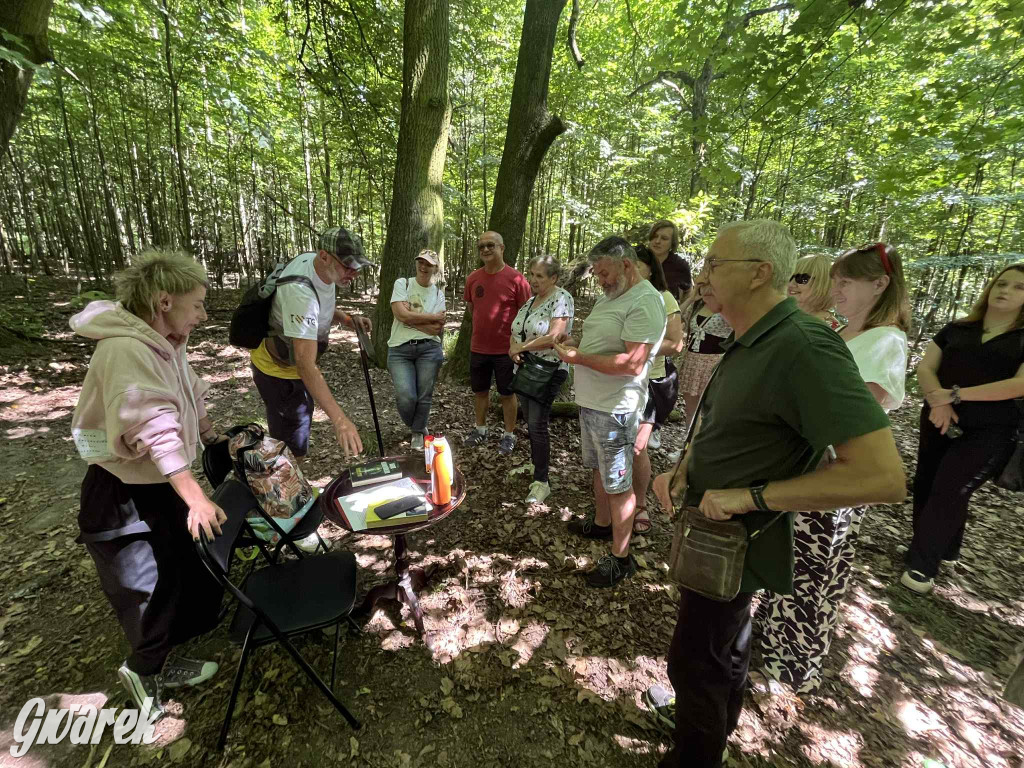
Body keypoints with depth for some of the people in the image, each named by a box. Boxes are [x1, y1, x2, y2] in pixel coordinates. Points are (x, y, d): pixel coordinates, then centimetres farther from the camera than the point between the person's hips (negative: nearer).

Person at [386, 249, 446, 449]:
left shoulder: (438, 293, 9)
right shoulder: (402, 283, 4)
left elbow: (438, 329, -3)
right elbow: (401, 314, -12)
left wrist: (411, 319, -10)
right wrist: (433, 317, -6)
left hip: (429, 348, 2)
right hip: (400, 349, -2)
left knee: (424, 396, 2)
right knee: (406, 397, -11)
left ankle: (418, 433, 27)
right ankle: (416, 427, 21)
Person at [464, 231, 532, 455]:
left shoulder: (516, 279, -11)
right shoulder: (473, 278, 2)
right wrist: (485, 326, 11)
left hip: (506, 349, -4)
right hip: (478, 347, 4)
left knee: (507, 393, 8)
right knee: (480, 391, 16)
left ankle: (509, 435, 24)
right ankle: (480, 429, 34)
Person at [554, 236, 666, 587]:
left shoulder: (645, 302, -18)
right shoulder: (608, 297, 13)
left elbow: (632, 363, -26)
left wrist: (580, 358, -21)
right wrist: (573, 346, 4)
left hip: (614, 410, -9)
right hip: (591, 403, 10)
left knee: (618, 485, 2)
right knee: (599, 469, 23)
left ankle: (621, 558, 17)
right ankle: (602, 523, 44)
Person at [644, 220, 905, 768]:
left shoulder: (805, 347, -28)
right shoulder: (746, 343, 2)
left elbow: (883, 477, -30)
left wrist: (750, 497, -27)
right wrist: (682, 472, -2)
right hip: (712, 528, 9)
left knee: (695, 660, 11)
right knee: (726, 639, 29)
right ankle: (718, 717, 54)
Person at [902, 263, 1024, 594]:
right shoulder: (956, 329, 8)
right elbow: (925, 367, 0)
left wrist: (955, 395, -20)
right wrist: (938, 400, -17)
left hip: (990, 432, -3)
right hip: (939, 422, 4)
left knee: (948, 491, -6)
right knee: (925, 485, 8)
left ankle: (922, 563, 8)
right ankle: (942, 549, 28)